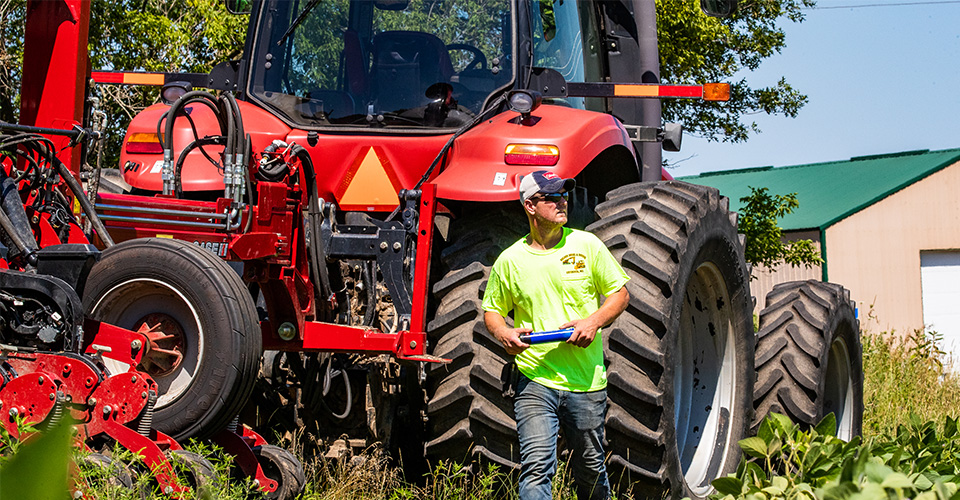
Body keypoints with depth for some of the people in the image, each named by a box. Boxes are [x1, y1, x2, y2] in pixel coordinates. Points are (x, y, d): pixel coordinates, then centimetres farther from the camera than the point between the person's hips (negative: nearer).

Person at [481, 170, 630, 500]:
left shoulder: (587, 245, 2)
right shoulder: (510, 260, 1)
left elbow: (620, 293, 7)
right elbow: (492, 310, 13)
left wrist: (593, 321, -11)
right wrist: (503, 334, -9)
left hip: (587, 382, 1)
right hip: (535, 381, -1)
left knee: (591, 471, 14)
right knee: (536, 468, -15)